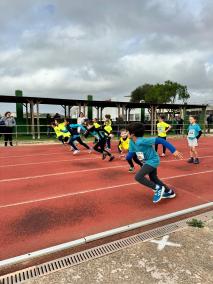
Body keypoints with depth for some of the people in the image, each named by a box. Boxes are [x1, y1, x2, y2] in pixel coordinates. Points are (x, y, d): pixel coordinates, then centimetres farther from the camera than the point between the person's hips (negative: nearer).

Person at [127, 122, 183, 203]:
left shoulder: (142, 141, -31)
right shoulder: (131, 142, -6)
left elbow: (160, 140, -32)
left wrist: (173, 150, -33)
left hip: (153, 160, -9)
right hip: (147, 161, 9)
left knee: (138, 177, -19)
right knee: (154, 179, 20)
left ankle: (158, 188, -3)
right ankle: (169, 192, 39)